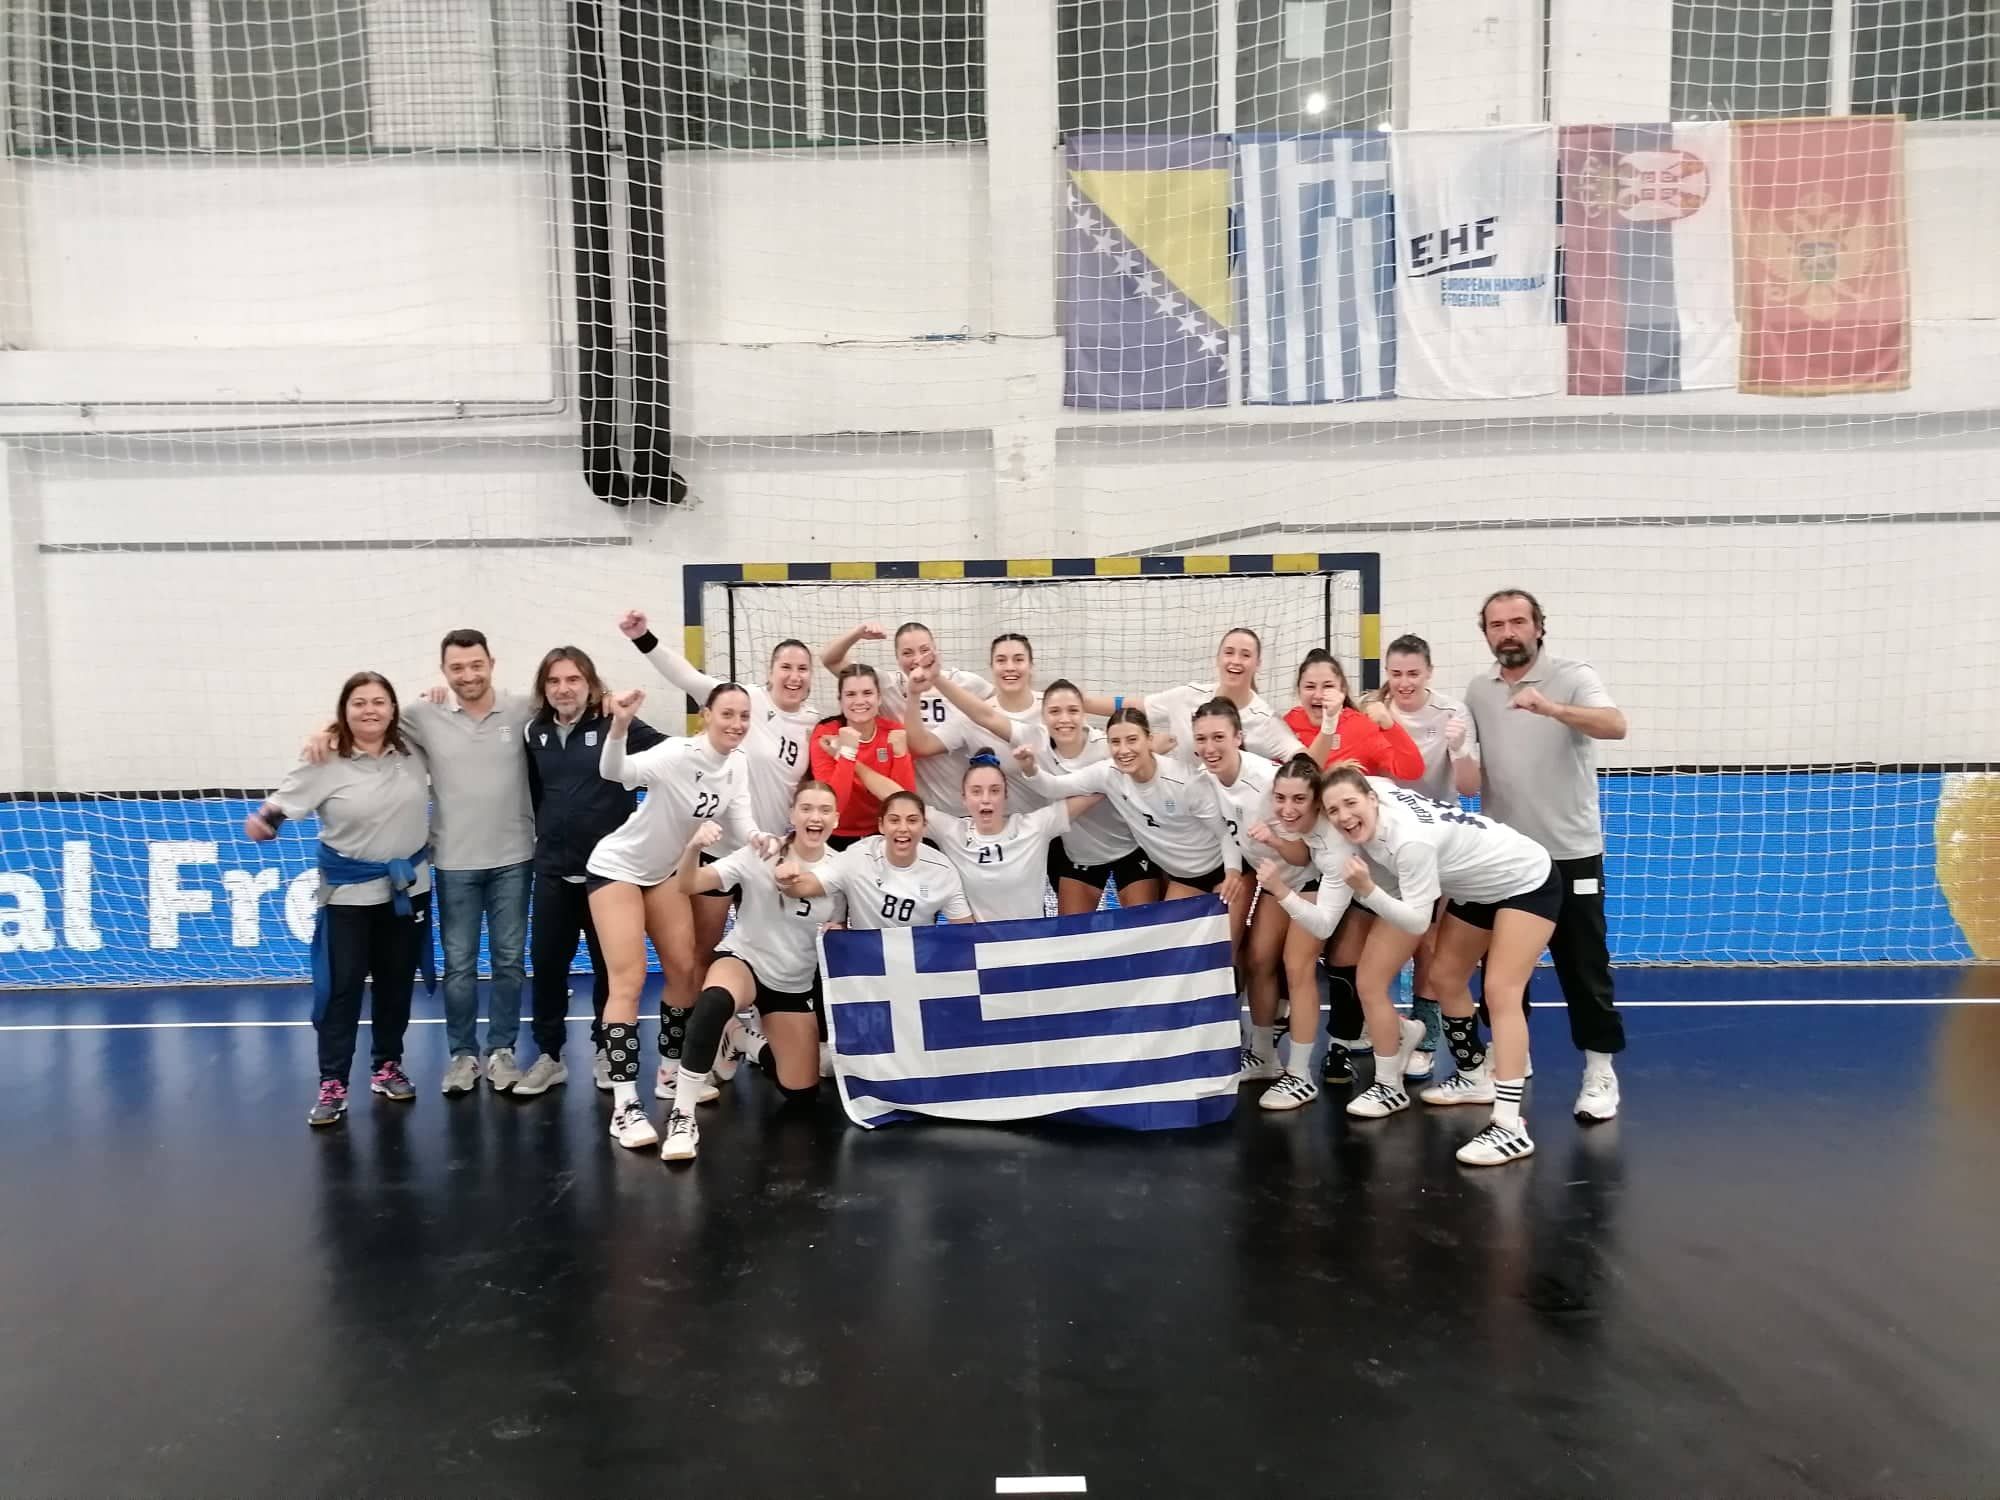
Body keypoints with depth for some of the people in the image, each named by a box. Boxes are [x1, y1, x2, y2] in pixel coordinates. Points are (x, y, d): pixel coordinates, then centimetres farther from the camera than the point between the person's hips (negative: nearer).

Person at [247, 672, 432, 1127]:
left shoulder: (412, 751, -3)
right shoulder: (325, 762, -14)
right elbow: (283, 802, -18)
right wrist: (263, 819, -35)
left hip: (408, 884, 4)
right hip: (349, 890, -3)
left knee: (397, 983, 13)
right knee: (340, 988, -1)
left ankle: (387, 1066, 28)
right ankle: (332, 1085, 7)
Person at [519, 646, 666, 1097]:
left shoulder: (616, 726, -10)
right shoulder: (536, 732, 6)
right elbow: (536, 791, 17)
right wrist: (546, 833, 13)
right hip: (553, 870, 4)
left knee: (610, 964, 9)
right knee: (547, 963, 8)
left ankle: (605, 1051, 26)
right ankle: (549, 1055, 22)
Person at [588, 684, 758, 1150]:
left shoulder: (737, 766, -6)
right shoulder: (677, 754, -28)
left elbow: (741, 828, -7)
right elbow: (615, 771, -43)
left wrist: (761, 841, -30)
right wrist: (619, 725, -62)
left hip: (665, 870, 7)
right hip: (617, 867, -7)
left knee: (685, 969, 9)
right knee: (629, 979, -13)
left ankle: (670, 1072, 27)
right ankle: (624, 1105, -11)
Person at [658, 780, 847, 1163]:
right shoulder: (760, 856, -15)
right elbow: (688, 885, -24)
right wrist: (694, 846, -44)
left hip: (795, 985, 4)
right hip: (743, 961, -4)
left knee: (801, 1092, 1)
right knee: (714, 1001, -41)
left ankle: (743, 1039, 29)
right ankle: (682, 1115, -28)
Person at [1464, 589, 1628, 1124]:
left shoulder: (1573, 677, -9)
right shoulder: (1477, 690, 6)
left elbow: (1615, 726, -28)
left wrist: (1552, 708, -44)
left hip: (1568, 853, -4)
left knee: (1583, 964, 1)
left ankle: (1600, 1069, 13)